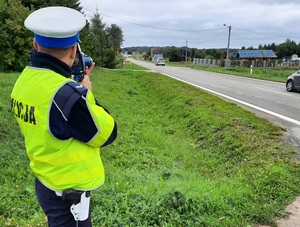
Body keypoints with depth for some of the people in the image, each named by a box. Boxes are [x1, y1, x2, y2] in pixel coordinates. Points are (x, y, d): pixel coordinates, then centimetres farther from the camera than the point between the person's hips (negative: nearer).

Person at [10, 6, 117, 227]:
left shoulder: (25, 80, -3)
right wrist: (86, 93, -7)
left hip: (47, 182, 8)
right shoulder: (66, 93, -30)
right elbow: (106, 134, -17)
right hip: (68, 192, -8)